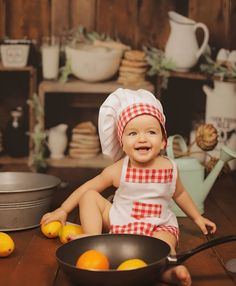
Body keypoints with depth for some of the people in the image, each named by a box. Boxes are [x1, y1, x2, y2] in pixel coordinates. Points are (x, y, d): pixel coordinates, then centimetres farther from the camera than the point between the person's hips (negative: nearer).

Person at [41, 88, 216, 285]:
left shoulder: (170, 168, -8)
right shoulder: (118, 170, -12)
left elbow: (179, 194, 13)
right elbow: (88, 187, 1)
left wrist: (197, 218, 20)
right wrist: (63, 210, 2)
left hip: (159, 226, -1)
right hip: (120, 223, 2)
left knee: (163, 246, -35)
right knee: (89, 197, -10)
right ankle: (93, 238, -22)